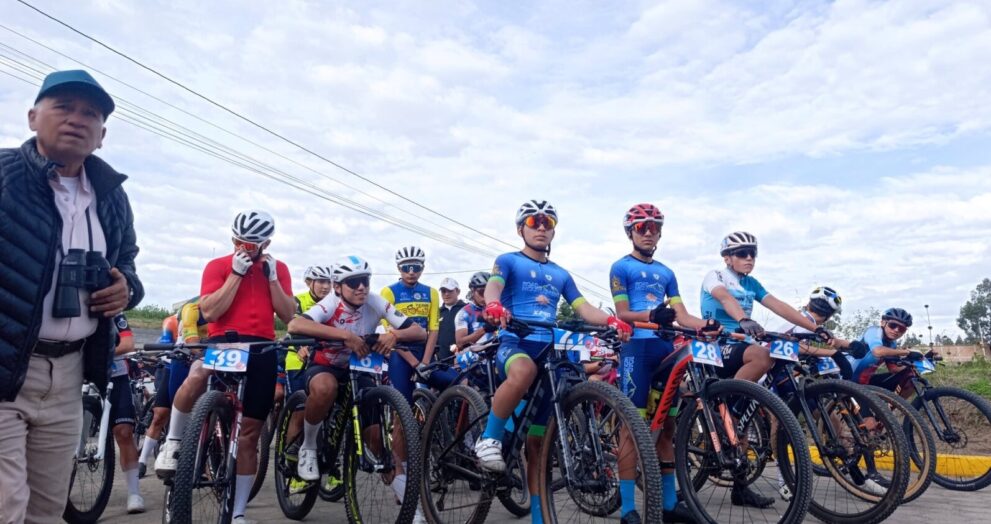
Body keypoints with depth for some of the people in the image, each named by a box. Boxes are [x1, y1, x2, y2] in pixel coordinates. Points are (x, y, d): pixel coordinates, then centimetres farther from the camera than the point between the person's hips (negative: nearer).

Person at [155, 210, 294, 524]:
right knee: (196, 378, -39)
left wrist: (271, 277, -7)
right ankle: (173, 442, -11)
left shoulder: (278, 269, 11)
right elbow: (209, 312, -11)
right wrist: (236, 273, -12)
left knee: (250, 434, 4)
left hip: (262, 348, 2)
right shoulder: (217, 266, 3)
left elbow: (287, 316, 2)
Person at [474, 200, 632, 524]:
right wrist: (494, 308, -38)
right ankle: (489, 439, -22)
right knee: (524, 370, -42)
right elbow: (493, 288, -13)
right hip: (513, 344, -4)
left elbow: (582, 307, 9)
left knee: (537, 442, 7)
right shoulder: (508, 261, 6)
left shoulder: (560, 274, 20)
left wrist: (611, 321, -13)